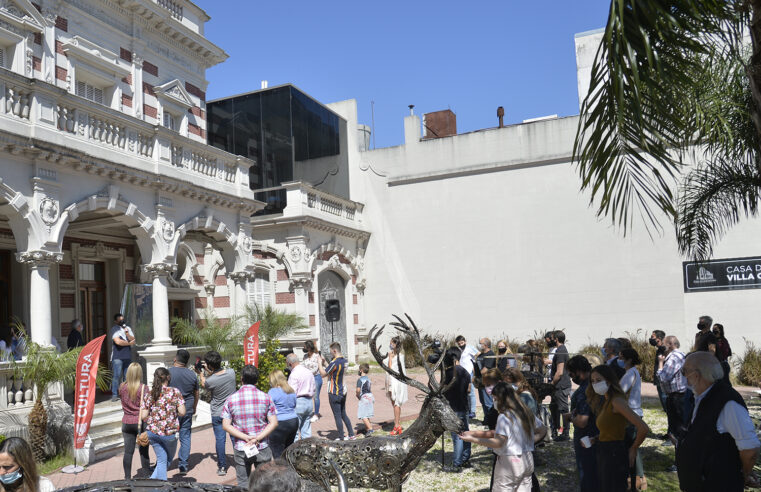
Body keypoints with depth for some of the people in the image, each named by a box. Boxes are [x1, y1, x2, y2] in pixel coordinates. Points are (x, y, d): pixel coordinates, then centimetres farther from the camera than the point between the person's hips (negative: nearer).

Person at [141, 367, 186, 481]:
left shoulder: (148, 394, 1)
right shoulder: (175, 392, -8)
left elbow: (143, 416, -2)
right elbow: (182, 412, -11)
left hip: (152, 432, 3)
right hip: (169, 433, -3)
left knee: (161, 460, 16)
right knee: (169, 459, 20)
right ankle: (154, 478, 13)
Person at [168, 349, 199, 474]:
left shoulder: (168, 372, -8)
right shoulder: (192, 375, 3)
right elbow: (196, 394, 13)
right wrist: (193, 409, 27)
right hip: (187, 411, 3)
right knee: (185, 437, 8)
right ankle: (183, 465, 10)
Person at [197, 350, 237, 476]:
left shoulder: (210, 381, -21)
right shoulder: (231, 372, -12)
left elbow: (204, 384, 4)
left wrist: (201, 372, 16)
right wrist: (209, 371, 11)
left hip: (217, 414, -3)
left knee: (219, 439, 7)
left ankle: (222, 467, 11)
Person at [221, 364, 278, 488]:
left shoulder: (231, 399, -4)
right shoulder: (265, 397, -4)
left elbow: (226, 425, -6)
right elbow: (274, 423, -8)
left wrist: (245, 437, -10)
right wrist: (258, 438, -12)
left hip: (240, 449, 0)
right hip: (263, 448, 0)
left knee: (243, 484, 12)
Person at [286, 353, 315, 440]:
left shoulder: (294, 374, -13)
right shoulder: (309, 372, 13)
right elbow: (314, 389, 18)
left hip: (298, 401, -8)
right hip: (309, 402, 8)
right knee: (307, 431, 12)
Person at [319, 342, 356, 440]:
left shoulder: (334, 363, -22)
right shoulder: (344, 361, 4)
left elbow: (323, 374, -15)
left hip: (334, 393, -8)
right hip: (343, 392, 8)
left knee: (337, 416, 1)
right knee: (343, 414, 18)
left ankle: (341, 438, 8)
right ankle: (351, 434, 20)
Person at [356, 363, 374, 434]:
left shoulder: (360, 379, -13)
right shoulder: (368, 379, 13)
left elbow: (358, 390, -23)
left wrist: (358, 396, -4)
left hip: (364, 398, -9)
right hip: (370, 396, 9)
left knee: (363, 416, -5)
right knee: (366, 415, 18)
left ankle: (370, 428, -12)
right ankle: (366, 429, 24)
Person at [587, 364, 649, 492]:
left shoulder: (616, 401, -19)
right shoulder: (605, 401, 11)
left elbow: (643, 428, -25)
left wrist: (633, 449, -12)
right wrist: (594, 439, 8)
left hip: (614, 455, -9)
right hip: (604, 453, 9)